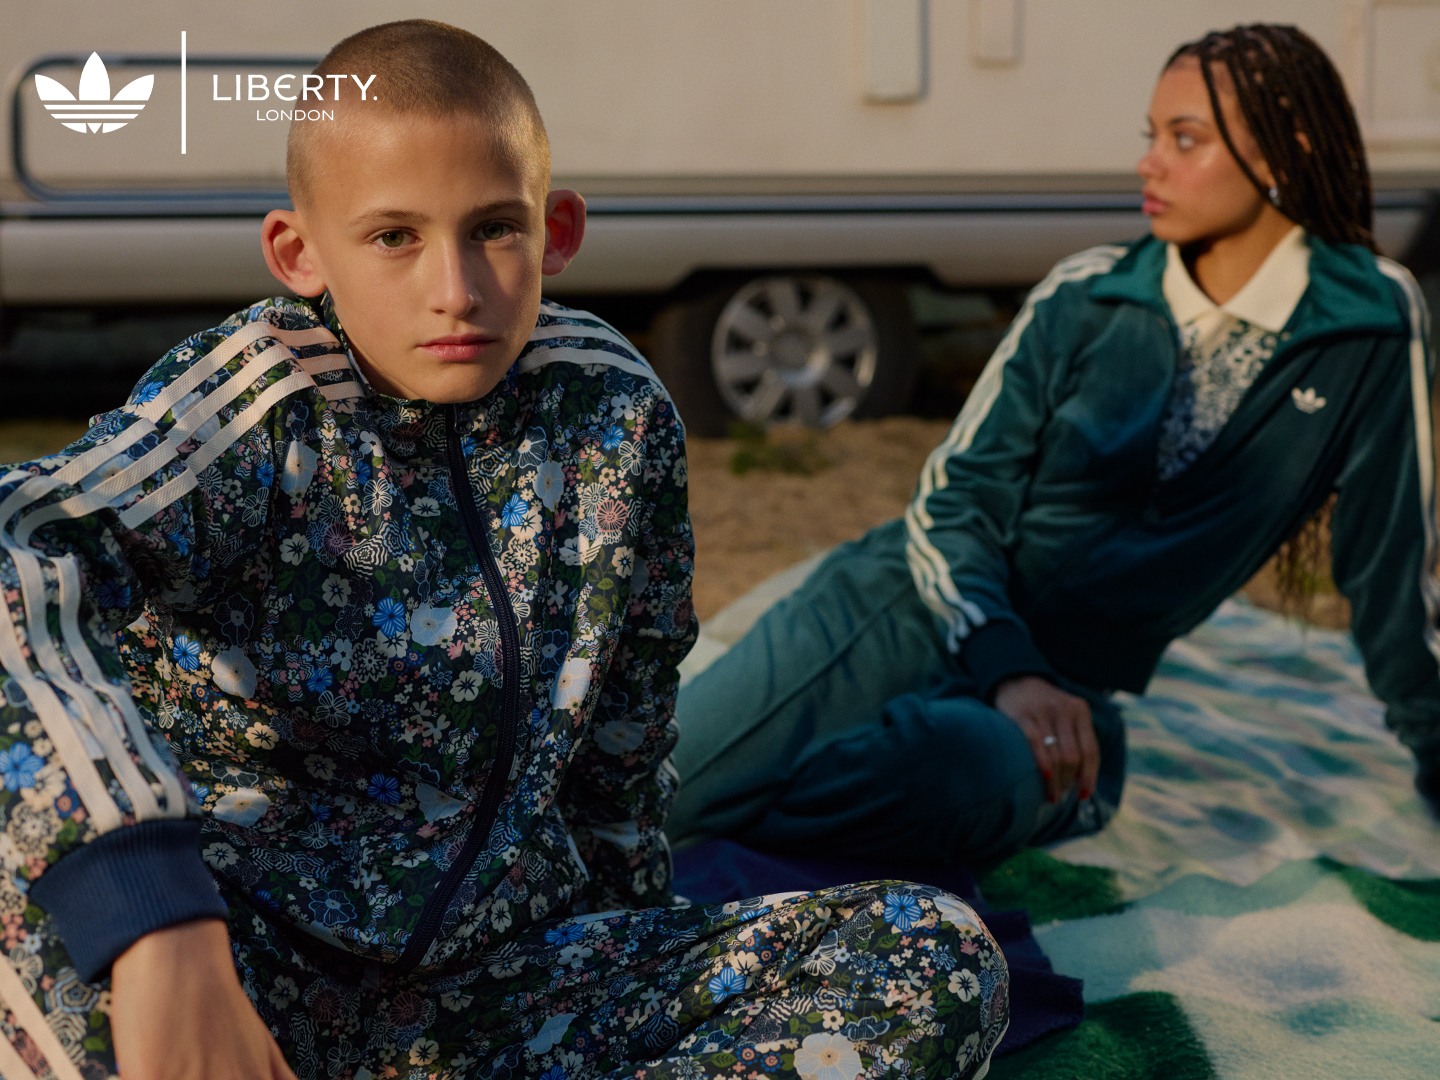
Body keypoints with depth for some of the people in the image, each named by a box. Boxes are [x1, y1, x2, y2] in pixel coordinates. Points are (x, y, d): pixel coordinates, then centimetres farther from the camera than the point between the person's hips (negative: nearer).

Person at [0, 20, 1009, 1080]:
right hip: (260, 965, -3)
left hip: (506, 971, 4)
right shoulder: (258, 406, -13)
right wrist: (155, 925, -48)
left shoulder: (614, 413, -1)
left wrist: (642, 962, 21)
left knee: (940, 960, -13)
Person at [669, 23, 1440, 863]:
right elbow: (952, 500, -2)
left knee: (972, 766, -40)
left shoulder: (1371, 325, -4)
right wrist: (1008, 668, -19)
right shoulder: (1086, 298, 0)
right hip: (903, 612, 1)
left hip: (1059, 694, 0)